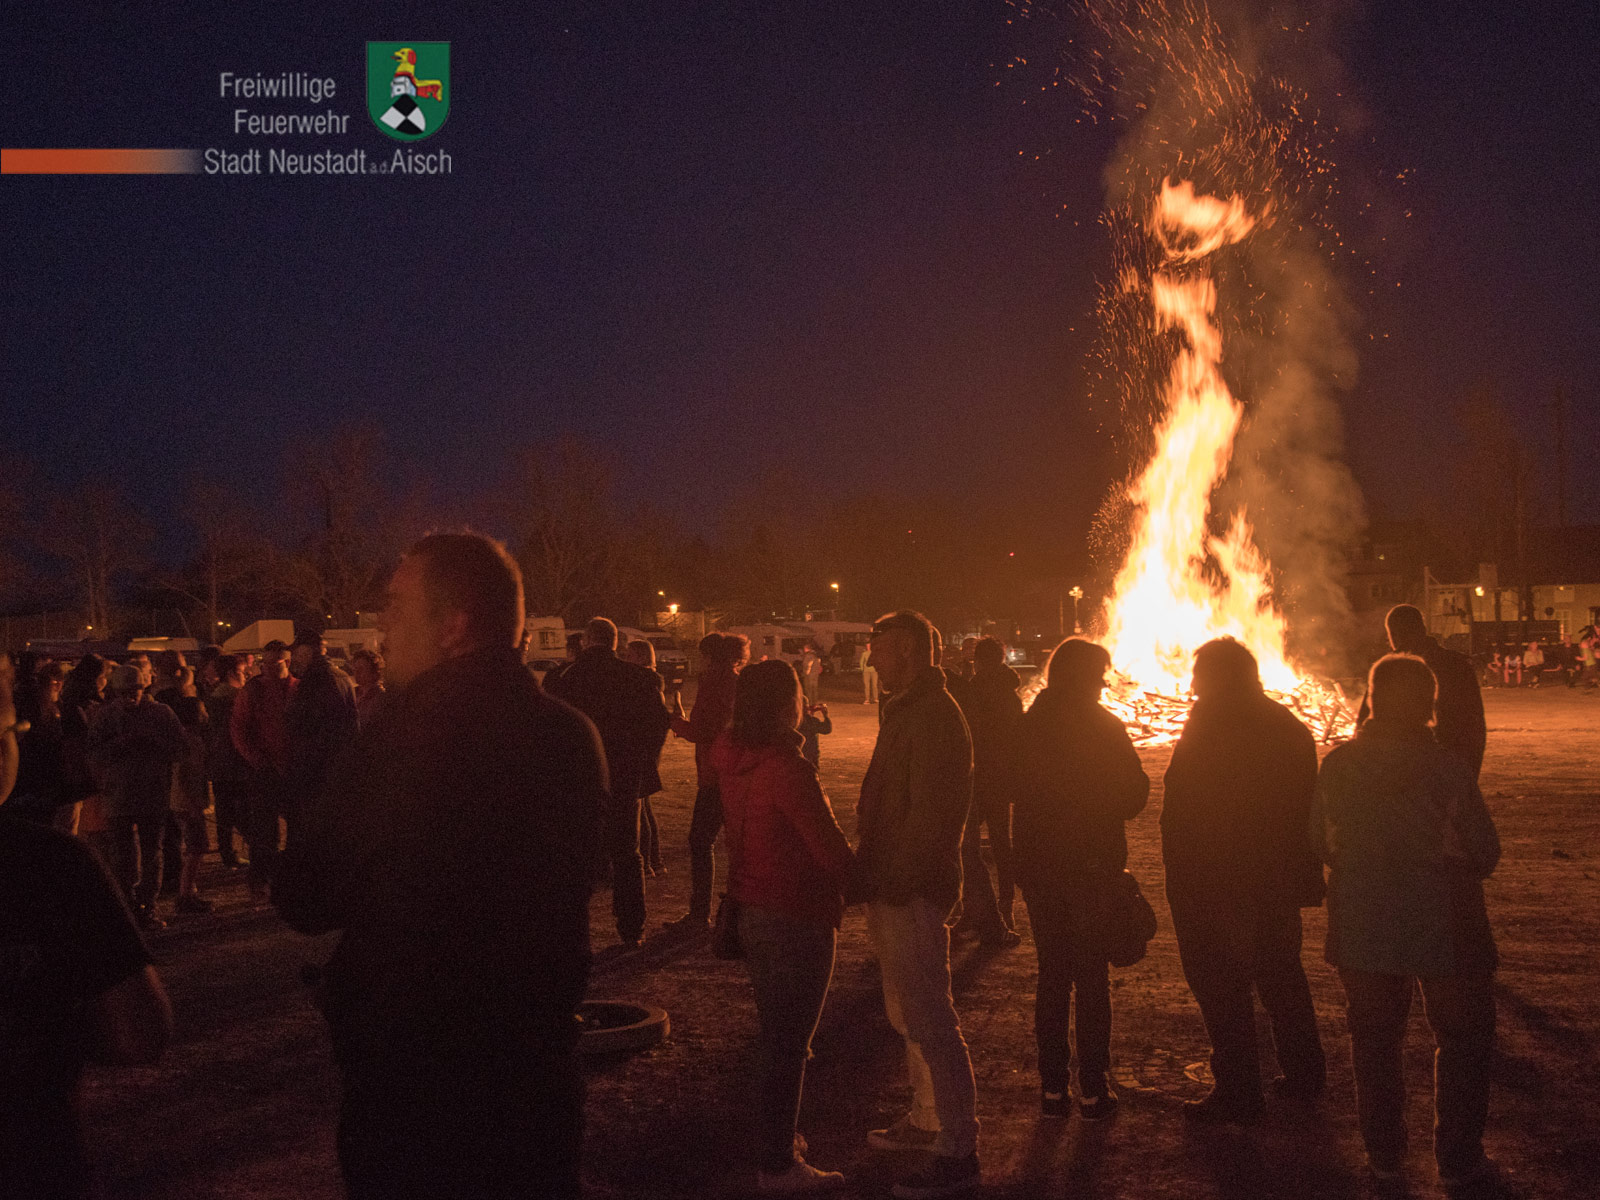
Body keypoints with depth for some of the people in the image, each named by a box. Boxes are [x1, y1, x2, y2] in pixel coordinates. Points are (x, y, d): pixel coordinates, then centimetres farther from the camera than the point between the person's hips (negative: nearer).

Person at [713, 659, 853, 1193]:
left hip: (750, 909, 8)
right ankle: (777, 1164, 13)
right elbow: (831, 848, -22)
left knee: (775, 1032, 23)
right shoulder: (787, 769, -25)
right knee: (790, 1043, 3)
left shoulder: (730, 758, 0)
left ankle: (776, 1135, 37)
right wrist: (854, 878, -2)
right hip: (797, 917, -8)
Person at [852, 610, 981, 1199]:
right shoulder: (908, 709, 16)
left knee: (930, 1019, -6)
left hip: (914, 891, -11)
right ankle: (926, 1120, 33)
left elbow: (930, 813, -24)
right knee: (909, 1015, 20)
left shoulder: (932, 716, -17)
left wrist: (893, 884, -22)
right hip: (893, 890, 11)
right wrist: (872, 881, 16)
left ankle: (958, 1151, 0)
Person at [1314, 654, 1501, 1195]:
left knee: (1374, 1039, 17)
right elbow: (1484, 853, -10)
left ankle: (1384, 1156, 24)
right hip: (1441, 924, -3)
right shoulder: (1446, 768, -18)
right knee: (1463, 1039, 15)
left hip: (1361, 925, 3)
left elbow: (1323, 843, 2)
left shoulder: (1337, 765, -8)